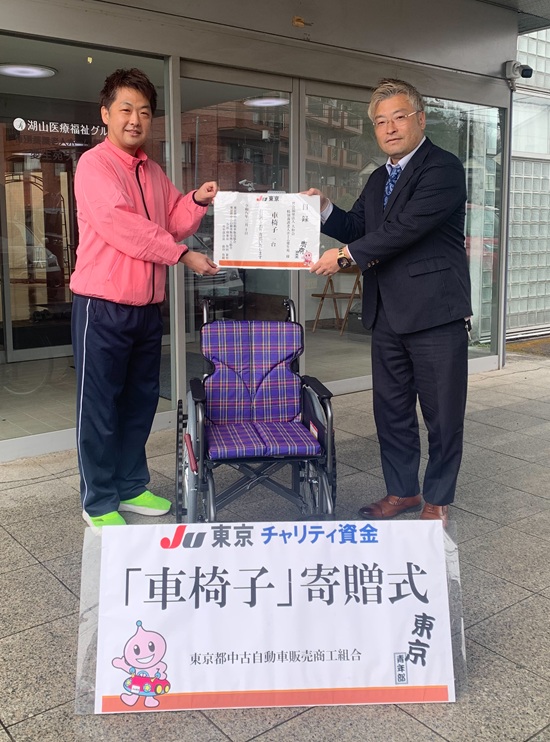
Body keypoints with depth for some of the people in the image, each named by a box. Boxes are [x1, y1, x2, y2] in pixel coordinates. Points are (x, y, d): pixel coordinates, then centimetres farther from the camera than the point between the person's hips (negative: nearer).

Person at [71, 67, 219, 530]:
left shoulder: (153, 172, 15)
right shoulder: (94, 165, -10)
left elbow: (172, 224, 21)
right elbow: (121, 226, -20)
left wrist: (196, 202, 1)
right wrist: (182, 255, -17)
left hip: (148, 307, 8)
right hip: (103, 307, -8)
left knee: (140, 401, 14)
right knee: (99, 407, 1)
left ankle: (131, 486, 28)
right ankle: (99, 502, 12)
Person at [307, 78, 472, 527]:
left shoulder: (444, 168, -9)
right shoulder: (379, 179, 17)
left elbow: (407, 226, -19)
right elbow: (358, 228, 18)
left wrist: (346, 255, -16)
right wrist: (324, 208, 0)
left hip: (435, 313, -8)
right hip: (388, 315, 8)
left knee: (442, 414, 4)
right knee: (391, 407, 14)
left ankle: (438, 499, 19)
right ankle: (402, 491, 29)